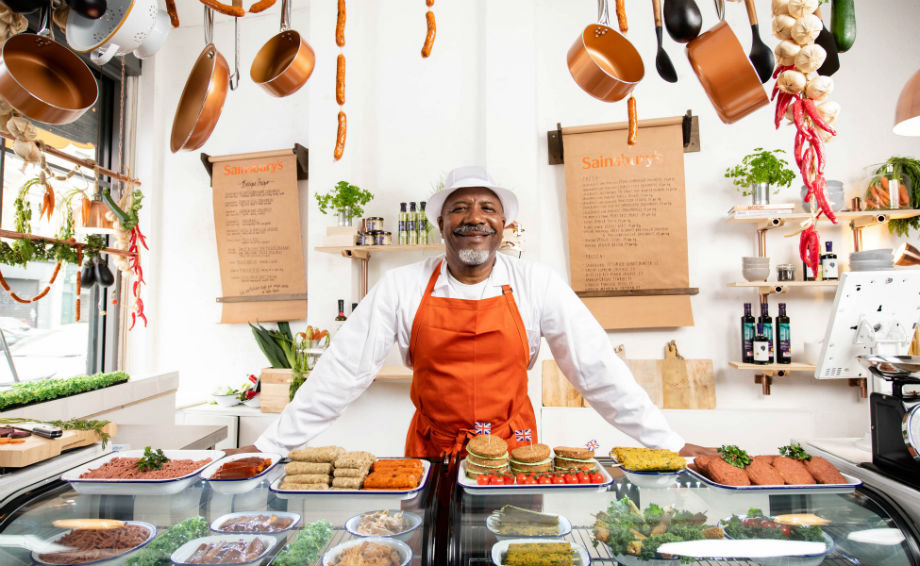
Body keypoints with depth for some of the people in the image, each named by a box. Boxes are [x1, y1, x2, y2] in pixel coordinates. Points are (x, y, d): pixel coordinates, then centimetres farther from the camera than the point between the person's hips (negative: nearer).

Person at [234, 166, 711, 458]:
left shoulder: (537, 285, -8)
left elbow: (597, 368, -5)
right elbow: (343, 371, -6)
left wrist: (669, 445, -6)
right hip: (430, 452, 1)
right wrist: (269, 447, -8)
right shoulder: (401, 287, -8)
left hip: (512, 453, 0)